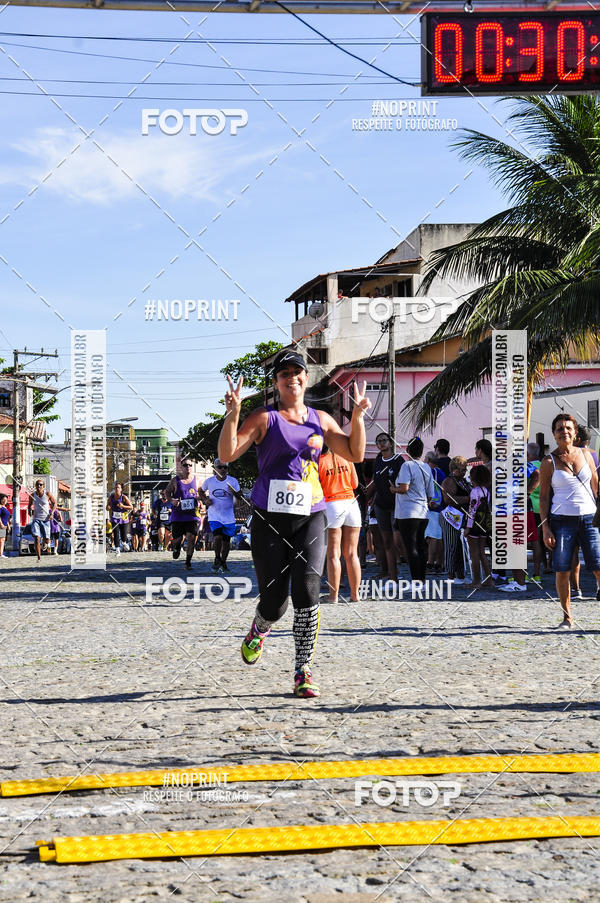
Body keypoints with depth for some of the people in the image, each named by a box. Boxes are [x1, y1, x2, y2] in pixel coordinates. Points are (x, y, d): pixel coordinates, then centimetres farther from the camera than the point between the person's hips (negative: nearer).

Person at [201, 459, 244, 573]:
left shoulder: (233, 481, -4)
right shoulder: (209, 481, -3)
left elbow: (240, 497, 0)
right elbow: (202, 492, 16)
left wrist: (234, 492, -22)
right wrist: (206, 500, -4)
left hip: (228, 516, 1)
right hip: (214, 516, -1)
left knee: (226, 540, 7)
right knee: (217, 537, -20)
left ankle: (223, 562, 25)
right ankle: (217, 559, 2)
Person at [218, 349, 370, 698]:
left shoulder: (320, 420, 13)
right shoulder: (264, 418, 1)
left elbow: (355, 454, 16)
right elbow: (227, 454, -10)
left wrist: (358, 415, 4)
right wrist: (233, 413, -23)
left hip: (310, 516, 2)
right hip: (270, 517, -2)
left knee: (307, 588, -16)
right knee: (275, 601, 0)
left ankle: (304, 672, -9)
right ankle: (260, 629, 39)